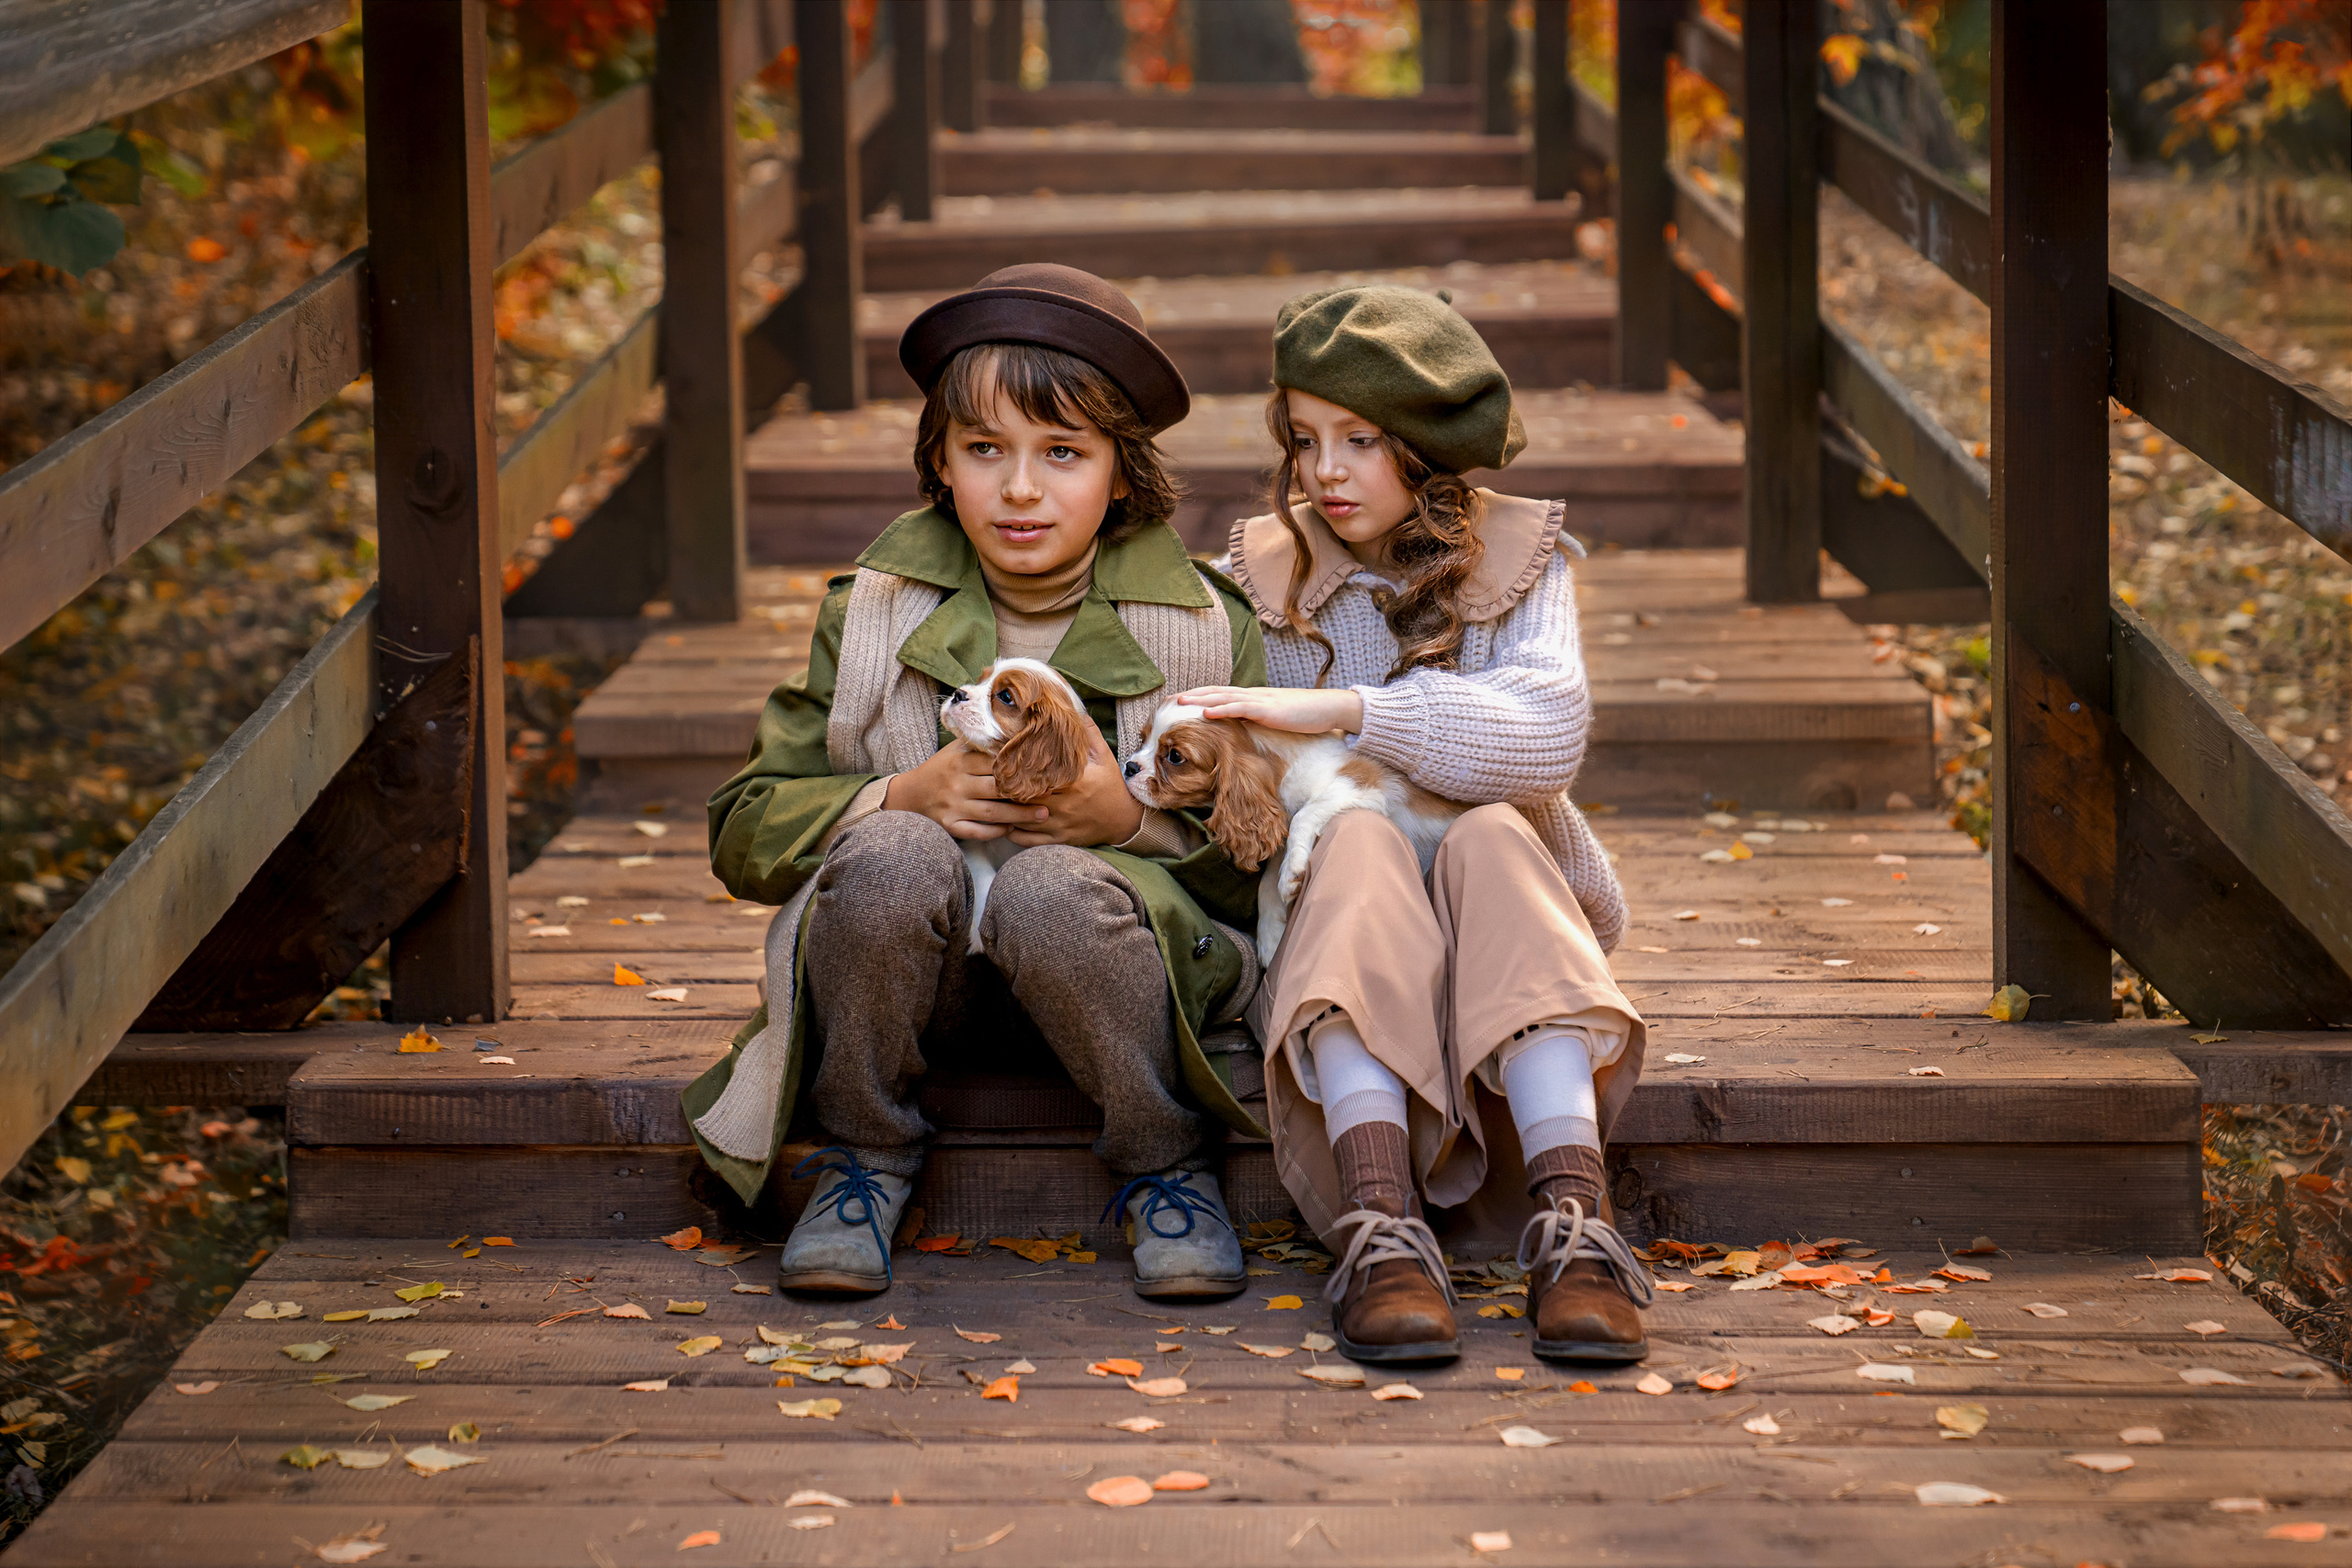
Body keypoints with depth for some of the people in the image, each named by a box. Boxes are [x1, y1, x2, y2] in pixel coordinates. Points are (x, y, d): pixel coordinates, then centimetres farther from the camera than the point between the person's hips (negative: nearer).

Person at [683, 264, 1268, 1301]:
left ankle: (1168, 1171, -10)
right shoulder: (873, 615, 2)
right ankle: (865, 1158, -7)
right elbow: (744, 835, 1)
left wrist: (1135, 820, -22)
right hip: (922, 972, 1)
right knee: (892, 856, -31)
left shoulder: (1203, 626, -1)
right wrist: (905, 799, -18)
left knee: (1056, 889, -35)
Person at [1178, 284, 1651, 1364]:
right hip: (1330, 911, 0)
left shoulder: (1516, 559, 5)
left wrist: (1337, 712, -24)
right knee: (1359, 842, -32)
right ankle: (1379, 1230, -51)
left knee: (1491, 837, -33)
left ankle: (1572, 1224, -47)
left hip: (1501, 912, 0)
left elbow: (1547, 733, -15)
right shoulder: (1264, 569, 12)